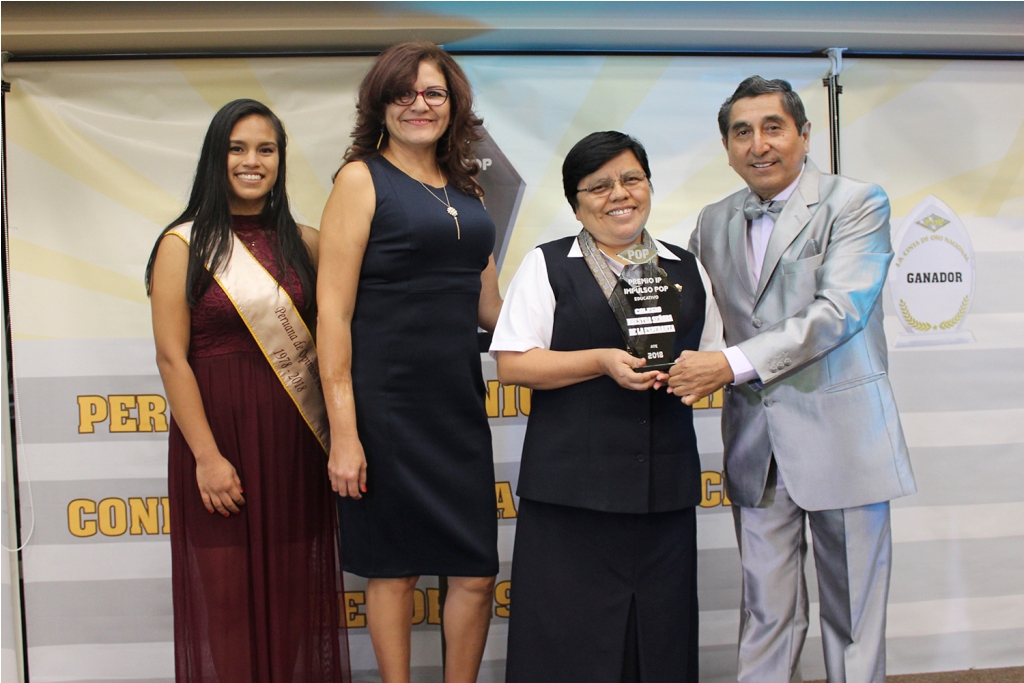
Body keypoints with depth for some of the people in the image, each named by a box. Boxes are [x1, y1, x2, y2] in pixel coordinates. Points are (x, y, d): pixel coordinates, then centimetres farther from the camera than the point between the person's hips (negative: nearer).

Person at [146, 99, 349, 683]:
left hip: (295, 439, 3)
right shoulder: (184, 245, -2)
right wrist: (207, 455, -13)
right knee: (227, 595, 8)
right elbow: (172, 357, -8)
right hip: (220, 432, -3)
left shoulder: (303, 243, 7)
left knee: (297, 588, 11)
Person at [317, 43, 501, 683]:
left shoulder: (466, 190, 14)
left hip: (458, 401, 5)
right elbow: (333, 311, -10)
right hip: (385, 406, -5)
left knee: (477, 573, 8)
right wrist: (343, 432, -15)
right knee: (394, 571, 8)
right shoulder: (362, 178, -3)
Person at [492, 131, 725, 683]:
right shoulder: (546, 266, 4)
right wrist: (602, 362, -14)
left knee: (661, 636, 7)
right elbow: (512, 365, -4)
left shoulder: (688, 271, 16)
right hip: (571, 484, -3)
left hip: (666, 484, 3)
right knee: (570, 637, 0)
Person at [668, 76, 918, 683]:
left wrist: (733, 364, -22)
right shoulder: (714, 222, 13)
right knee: (765, 610, 9)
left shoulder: (857, 204, -4)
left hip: (840, 435, -4)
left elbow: (839, 311, -16)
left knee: (852, 612, 7)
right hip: (756, 444, 4)